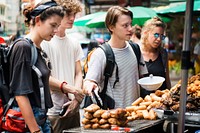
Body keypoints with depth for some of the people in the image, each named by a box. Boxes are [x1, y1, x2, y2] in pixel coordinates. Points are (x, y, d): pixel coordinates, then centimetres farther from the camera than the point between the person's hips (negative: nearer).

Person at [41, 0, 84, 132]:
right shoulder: (45, 42, -7)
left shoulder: (74, 43, 13)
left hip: (73, 109, 6)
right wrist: (68, 87, -20)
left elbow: (79, 74, 11)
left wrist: (77, 98, -4)